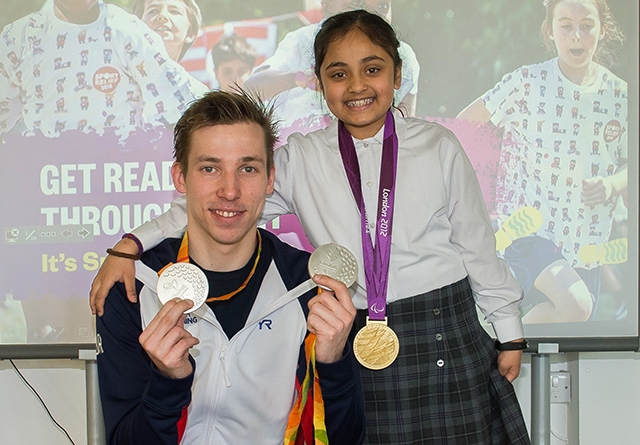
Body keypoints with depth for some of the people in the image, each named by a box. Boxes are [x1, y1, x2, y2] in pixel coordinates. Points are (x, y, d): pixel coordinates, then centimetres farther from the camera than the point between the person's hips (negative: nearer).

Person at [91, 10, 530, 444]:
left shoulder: (440, 147, 2)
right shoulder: (301, 159, 3)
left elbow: (477, 245, 7)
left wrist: (510, 334, 10)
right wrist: (131, 245, -12)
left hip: (446, 336, 0)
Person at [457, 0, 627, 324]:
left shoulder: (620, 95, 3)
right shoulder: (528, 83, -6)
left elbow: (629, 167, 9)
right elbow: (462, 126, 1)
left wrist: (611, 185, -14)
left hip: (586, 247, 5)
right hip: (528, 228, -4)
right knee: (575, 304, -27)